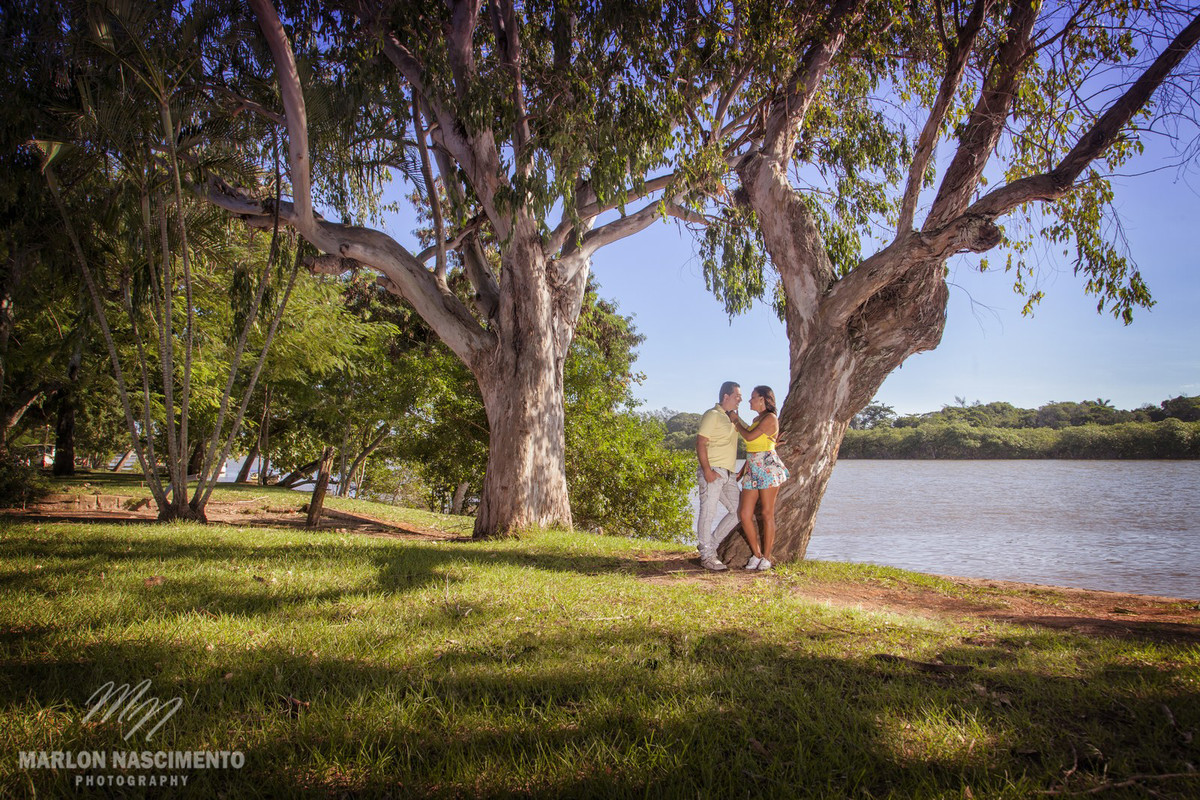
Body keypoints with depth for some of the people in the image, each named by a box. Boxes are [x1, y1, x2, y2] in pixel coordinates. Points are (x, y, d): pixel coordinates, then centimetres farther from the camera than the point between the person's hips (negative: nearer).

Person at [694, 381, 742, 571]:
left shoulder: (732, 418, 20)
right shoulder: (712, 415, -7)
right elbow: (700, 443, -14)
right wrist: (707, 470, -21)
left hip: (728, 474, 9)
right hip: (712, 471, -9)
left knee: (738, 511, 7)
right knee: (708, 513, -5)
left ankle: (709, 544, 16)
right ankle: (707, 556, 1)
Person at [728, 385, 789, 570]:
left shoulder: (770, 418, -4)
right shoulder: (756, 420, 21)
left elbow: (750, 436, -12)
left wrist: (736, 421, 3)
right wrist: (742, 471, 20)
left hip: (768, 467, -8)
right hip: (752, 469, 8)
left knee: (767, 513, -5)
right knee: (744, 514, 0)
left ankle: (766, 557, 1)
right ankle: (756, 554, 9)